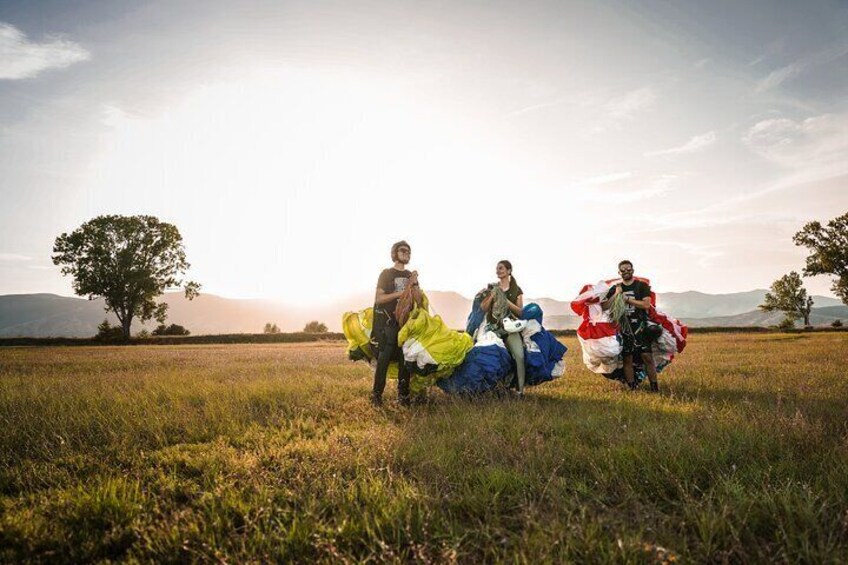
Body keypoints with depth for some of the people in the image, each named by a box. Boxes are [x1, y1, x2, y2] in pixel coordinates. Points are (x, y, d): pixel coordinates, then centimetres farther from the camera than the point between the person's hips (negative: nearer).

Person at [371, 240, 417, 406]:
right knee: (384, 358, -10)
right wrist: (400, 293, -14)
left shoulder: (411, 275, 19)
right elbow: (378, 299, -6)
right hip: (388, 323, -4)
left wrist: (413, 285, -4)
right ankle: (376, 394, -6)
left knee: (405, 359, 2)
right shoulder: (386, 274, 5)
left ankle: (403, 395, 6)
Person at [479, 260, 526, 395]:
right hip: (493, 327, 2)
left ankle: (521, 389, -15)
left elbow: (520, 312, 3)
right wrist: (492, 296, -7)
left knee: (519, 356, -20)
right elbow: (483, 309, 6)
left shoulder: (516, 290, 10)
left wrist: (506, 300, -9)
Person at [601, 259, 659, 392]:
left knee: (647, 357, -7)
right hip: (623, 327, 3)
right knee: (627, 359, 3)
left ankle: (654, 387, -1)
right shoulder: (615, 289, 13)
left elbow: (646, 305, -9)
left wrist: (627, 299, -9)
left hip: (640, 326, -2)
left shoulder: (642, 286, 4)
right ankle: (632, 388, 10)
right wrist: (616, 294, -7)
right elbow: (604, 306, 3)